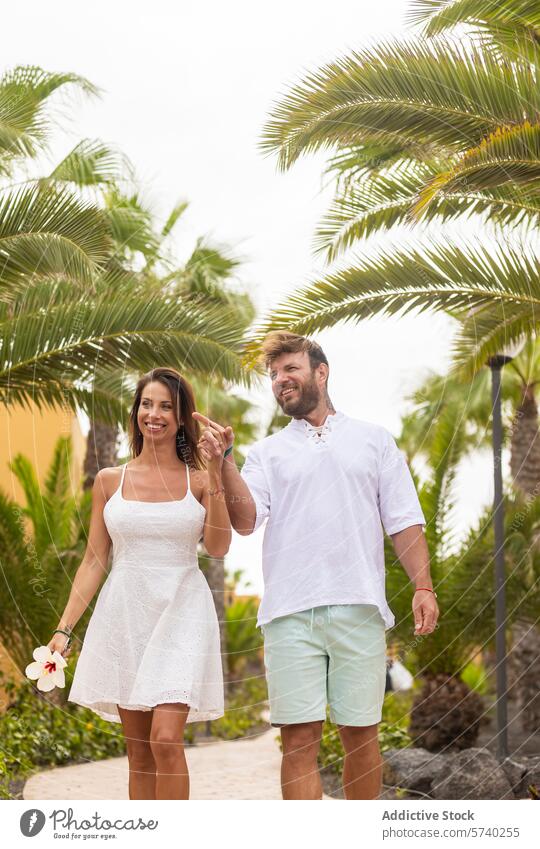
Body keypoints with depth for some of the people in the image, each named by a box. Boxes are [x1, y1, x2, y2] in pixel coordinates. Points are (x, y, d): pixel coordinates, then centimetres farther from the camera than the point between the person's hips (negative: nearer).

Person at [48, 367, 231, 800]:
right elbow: (94, 562, 9)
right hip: (124, 614, 2)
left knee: (166, 739, -16)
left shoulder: (199, 479, 3)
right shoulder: (109, 481, 8)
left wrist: (215, 476, -14)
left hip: (180, 614, -2)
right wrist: (64, 628, 3)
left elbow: (218, 546, -10)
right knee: (138, 749, 5)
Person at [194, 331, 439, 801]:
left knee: (361, 732, 4)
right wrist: (223, 460, -12)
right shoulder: (267, 452, 15)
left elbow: (404, 521, 10)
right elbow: (245, 520, 0)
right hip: (290, 612, 0)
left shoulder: (374, 440, 15)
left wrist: (423, 586, -2)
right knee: (299, 736, -4)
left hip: (359, 607, 0)